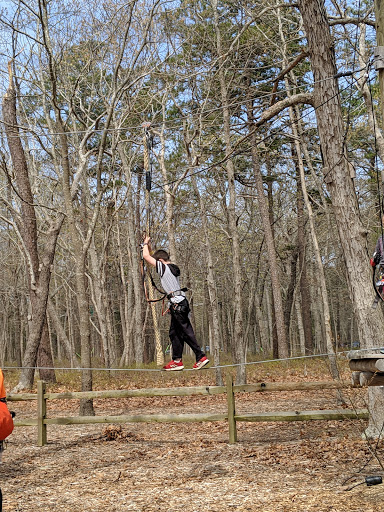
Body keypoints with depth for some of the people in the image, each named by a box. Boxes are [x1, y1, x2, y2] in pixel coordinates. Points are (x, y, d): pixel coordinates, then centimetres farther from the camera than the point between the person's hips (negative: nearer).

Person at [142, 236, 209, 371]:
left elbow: (146, 256, -2)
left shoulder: (163, 267, -7)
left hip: (177, 303, -9)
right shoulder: (173, 268, 18)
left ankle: (201, 356, -7)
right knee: (174, 333, 11)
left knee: (186, 331, -8)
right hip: (180, 302, 9)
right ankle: (177, 360, 12)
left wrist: (146, 243, 14)